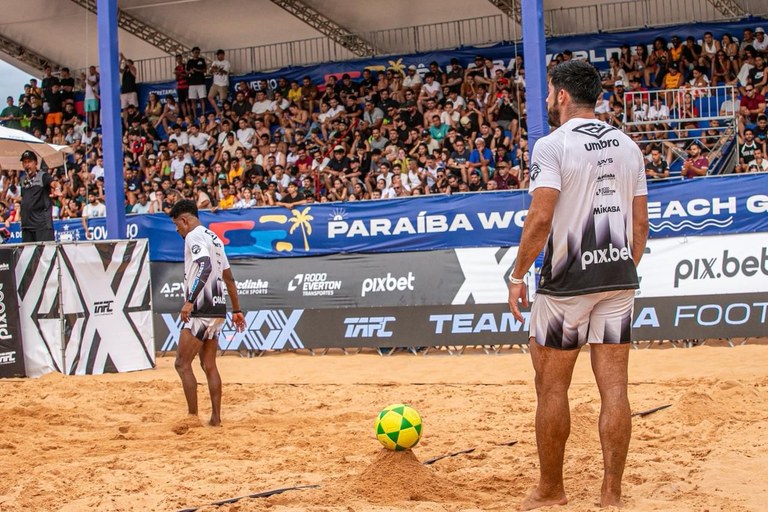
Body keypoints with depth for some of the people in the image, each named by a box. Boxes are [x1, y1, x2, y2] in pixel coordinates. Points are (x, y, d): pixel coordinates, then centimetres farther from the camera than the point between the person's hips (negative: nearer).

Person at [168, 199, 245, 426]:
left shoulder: (194, 236, -9)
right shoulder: (213, 237, 20)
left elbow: (205, 266, -27)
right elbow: (228, 277, 23)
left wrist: (190, 301, -33)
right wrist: (237, 310, 27)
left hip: (201, 309, -9)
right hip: (218, 309, 9)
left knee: (183, 364, -4)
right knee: (209, 365, 12)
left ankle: (193, 416, -6)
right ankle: (216, 417, 11)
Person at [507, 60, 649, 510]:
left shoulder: (552, 145, -8)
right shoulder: (627, 145, 11)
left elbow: (541, 218, -16)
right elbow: (640, 223, 11)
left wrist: (519, 274, -8)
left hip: (567, 281, -6)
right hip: (619, 279, 6)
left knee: (552, 386, 7)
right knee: (614, 387, 5)